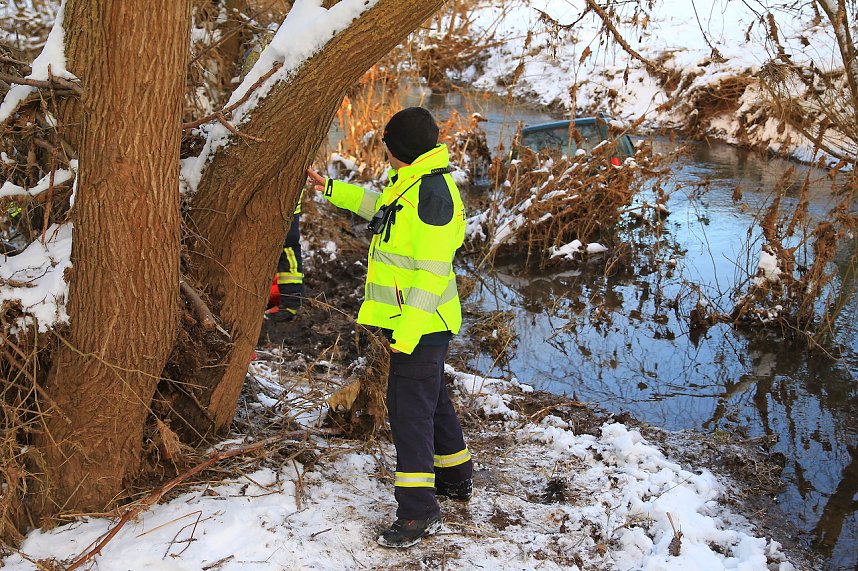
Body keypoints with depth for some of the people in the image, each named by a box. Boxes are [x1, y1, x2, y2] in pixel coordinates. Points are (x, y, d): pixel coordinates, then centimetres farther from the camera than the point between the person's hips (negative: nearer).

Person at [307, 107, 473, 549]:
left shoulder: (433, 191, -22)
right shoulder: (408, 182, 10)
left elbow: (432, 271, -25)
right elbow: (377, 204, 32)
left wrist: (408, 329, -26)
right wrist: (331, 190, 33)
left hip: (419, 323, -11)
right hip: (412, 321, 11)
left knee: (409, 409, -8)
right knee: (433, 400, 21)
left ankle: (418, 512, -3)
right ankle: (456, 478, 37)